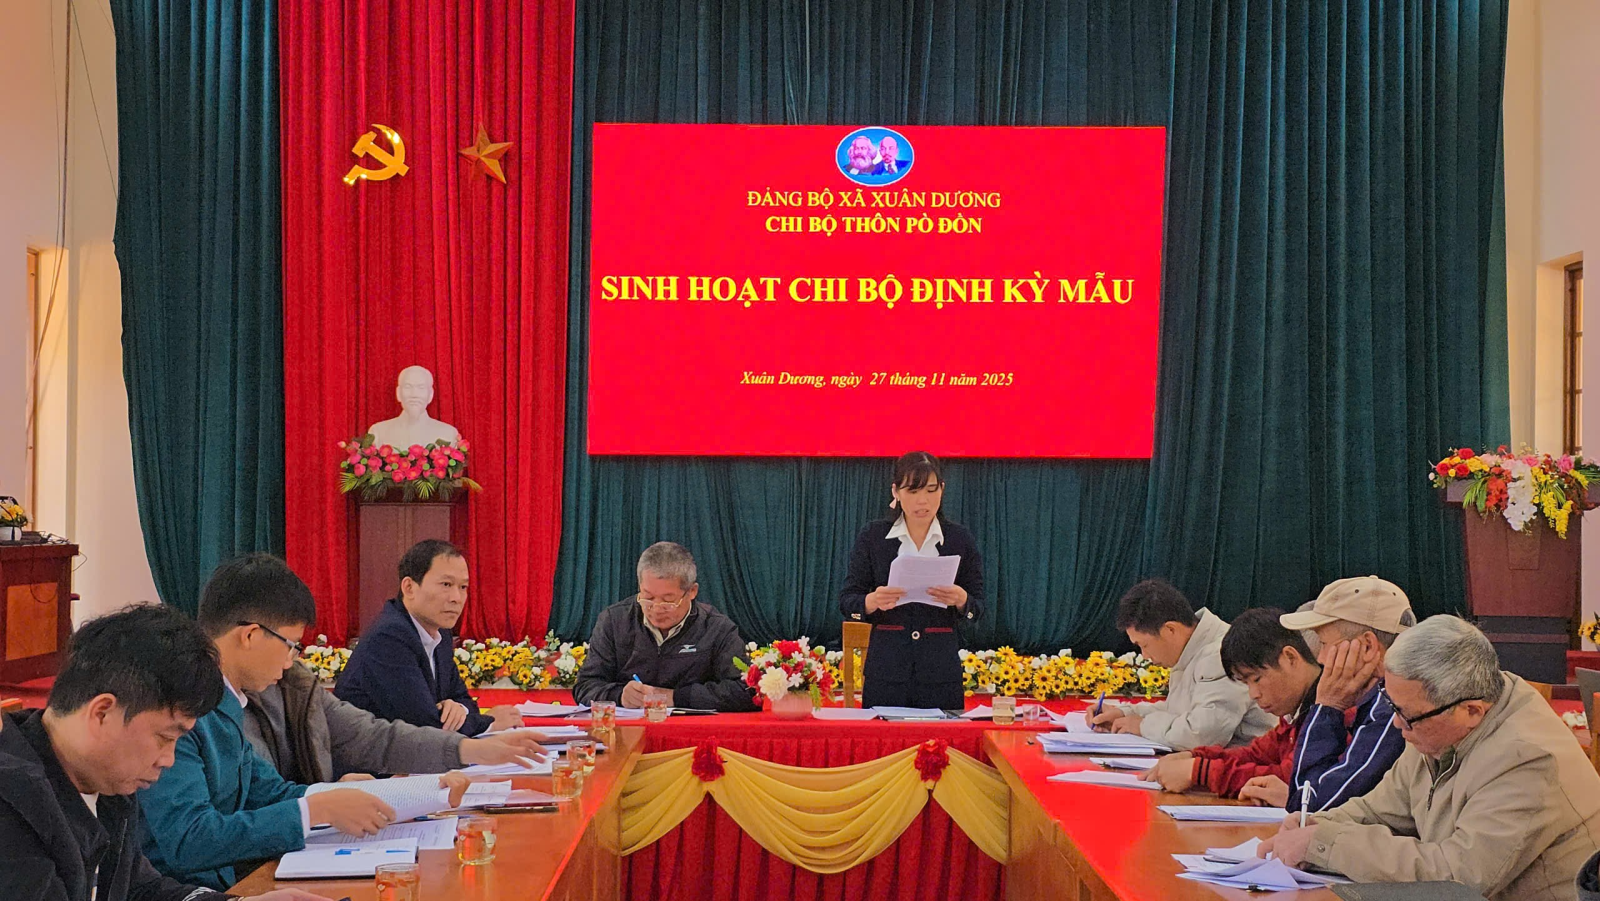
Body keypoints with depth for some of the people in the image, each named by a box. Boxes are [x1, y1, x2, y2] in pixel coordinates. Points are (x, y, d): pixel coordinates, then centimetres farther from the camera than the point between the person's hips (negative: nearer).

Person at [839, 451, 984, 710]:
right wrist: (873, 601, -18)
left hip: (941, 669, 0)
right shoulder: (872, 536, 5)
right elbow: (846, 601, 3)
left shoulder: (961, 540, 6)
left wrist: (961, 600, -16)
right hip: (886, 668, 0)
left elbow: (977, 609, 6)